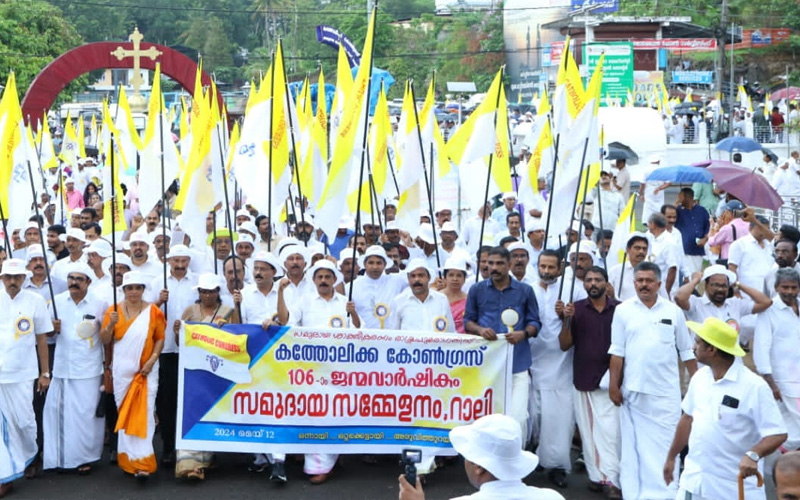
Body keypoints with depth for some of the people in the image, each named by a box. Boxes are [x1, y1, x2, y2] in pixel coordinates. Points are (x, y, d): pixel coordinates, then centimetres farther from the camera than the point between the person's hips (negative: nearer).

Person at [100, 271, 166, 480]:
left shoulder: (153, 312, 1)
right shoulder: (113, 311, 4)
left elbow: (160, 339, 3)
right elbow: (105, 340, 3)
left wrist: (152, 360, -9)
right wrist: (111, 324, -15)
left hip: (146, 370, -2)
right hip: (122, 370, 2)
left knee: (144, 412, -8)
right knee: (124, 413, 5)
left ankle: (142, 461, -9)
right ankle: (129, 458, 15)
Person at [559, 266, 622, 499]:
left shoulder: (619, 309, -2)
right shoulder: (576, 309, 3)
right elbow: (564, 345, 2)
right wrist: (567, 319, -12)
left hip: (610, 380, -2)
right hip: (583, 380, 2)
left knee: (610, 430, -6)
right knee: (588, 430, 7)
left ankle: (611, 480, -4)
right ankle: (596, 475, 15)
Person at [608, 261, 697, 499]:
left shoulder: (673, 311, 3)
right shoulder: (623, 310, 1)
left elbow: (686, 351, 8)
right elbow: (617, 351, 1)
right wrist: (613, 384, -2)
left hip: (666, 391, 0)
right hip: (633, 390, 0)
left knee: (664, 444, 1)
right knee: (633, 444, 7)